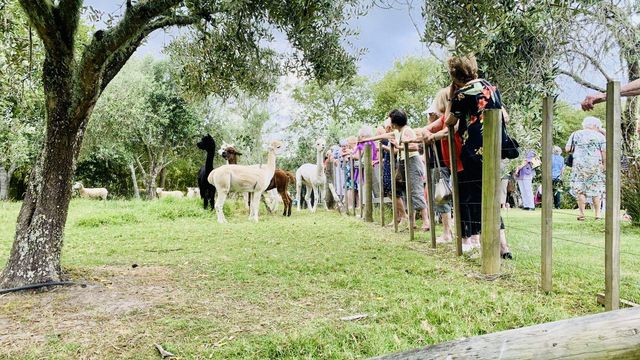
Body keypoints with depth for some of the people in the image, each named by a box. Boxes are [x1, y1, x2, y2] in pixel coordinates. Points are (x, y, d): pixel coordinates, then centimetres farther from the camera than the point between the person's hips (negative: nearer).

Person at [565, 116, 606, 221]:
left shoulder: (576, 134, 7)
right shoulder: (600, 136, 5)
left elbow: (567, 149, 3)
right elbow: (604, 151, -2)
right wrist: (604, 164, 6)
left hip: (579, 164, 0)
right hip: (595, 165, 0)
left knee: (580, 190, 3)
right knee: (596, 190, 10)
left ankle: (582, 214, 1)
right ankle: (597, 214, 12)